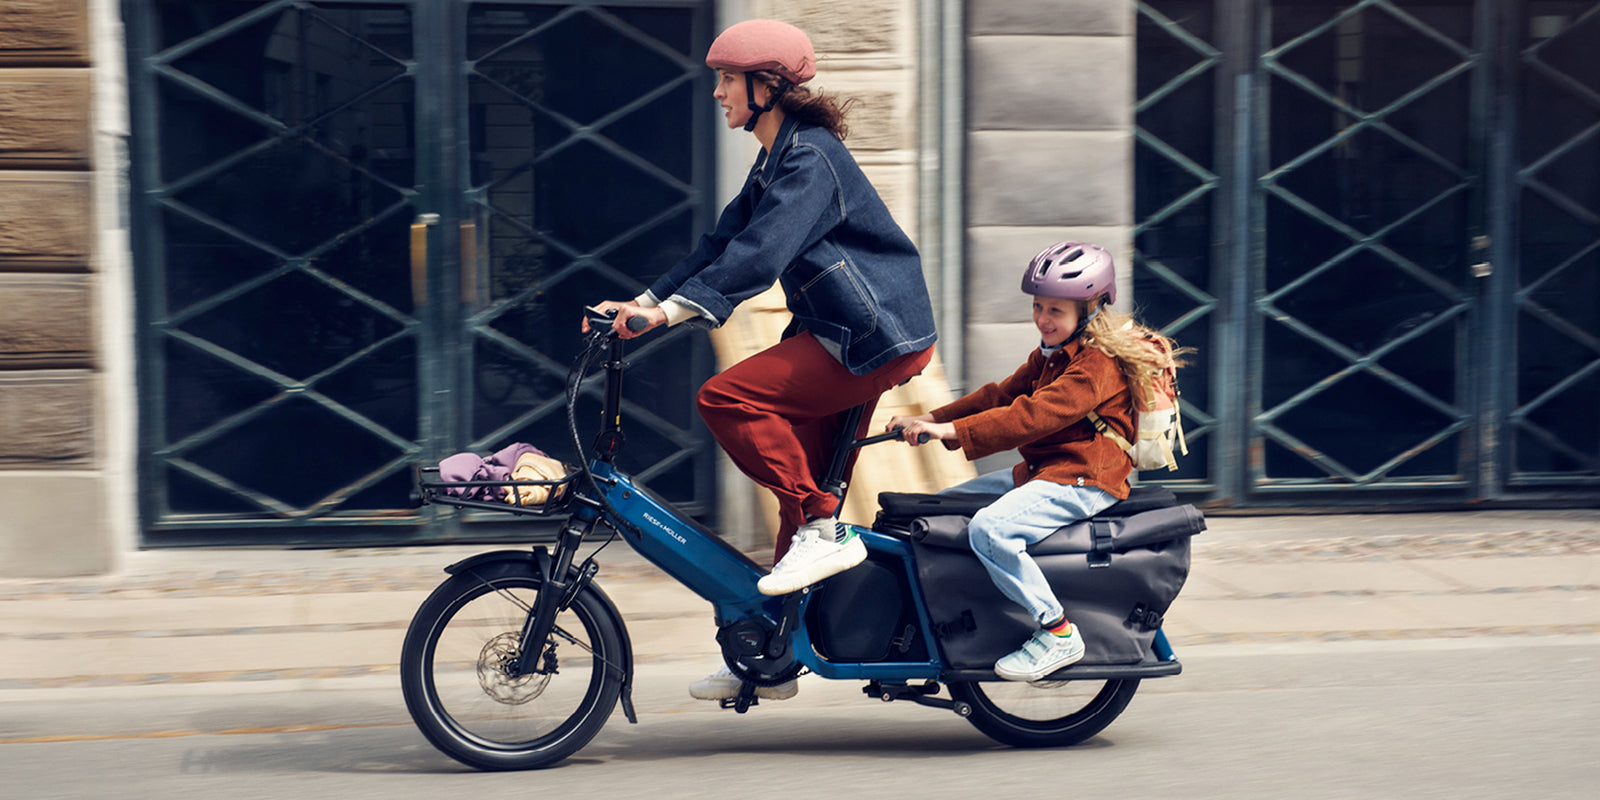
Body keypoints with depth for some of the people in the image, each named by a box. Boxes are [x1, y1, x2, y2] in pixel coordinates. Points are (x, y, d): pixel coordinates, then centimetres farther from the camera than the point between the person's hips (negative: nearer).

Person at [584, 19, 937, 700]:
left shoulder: (810, 158, -15)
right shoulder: (776, 160, 16)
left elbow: (760, 254, -27)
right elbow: (723, 243, 16)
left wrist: (673, 310, -33)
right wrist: (641, 302, 7)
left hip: (873, 337, -10)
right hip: (846, 337, 10)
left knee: (727, 398, -21)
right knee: (802, 479, 10)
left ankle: (824, 532, -13)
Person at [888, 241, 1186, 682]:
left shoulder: (1097, 364, -16)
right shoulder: (1051, 355, 18)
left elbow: (1032, 416, -26)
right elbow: (1002, 394, 14)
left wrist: (951, 431, -30)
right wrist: (930, 418, 2)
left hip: (1082, 483, -11)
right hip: (1041, 472, 11)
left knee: (989, 528, -31)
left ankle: (1057, 633, -20)